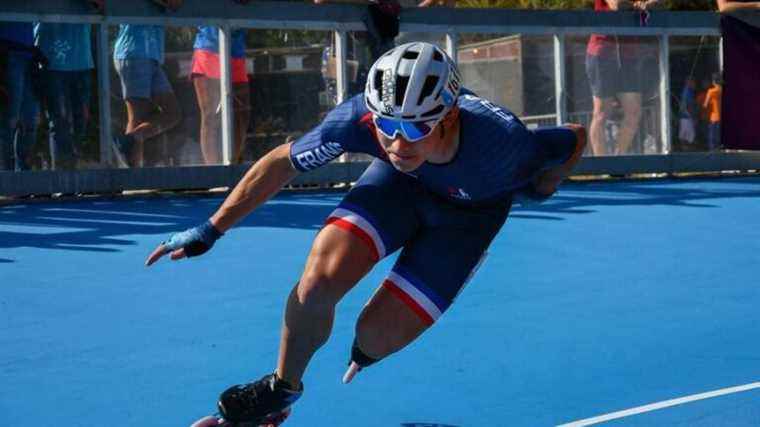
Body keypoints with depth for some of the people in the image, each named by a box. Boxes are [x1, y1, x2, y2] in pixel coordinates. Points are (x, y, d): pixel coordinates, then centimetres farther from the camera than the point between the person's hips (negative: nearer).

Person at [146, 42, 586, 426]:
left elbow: (576, 138, -20)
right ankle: (282, 387, 9)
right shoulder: (360, 118, -36)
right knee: (319, 279, -21)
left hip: (471, 211, -1)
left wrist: (540, 189, -1)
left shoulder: (503, 145, -42)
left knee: (377, 334, -8)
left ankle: (363, 355, 34)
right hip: (401, 184, 2)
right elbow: (281, 162, -19)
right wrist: (211, 230, -17)